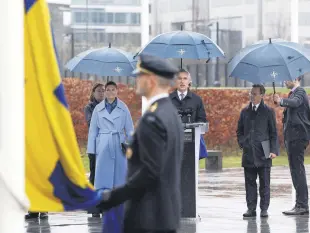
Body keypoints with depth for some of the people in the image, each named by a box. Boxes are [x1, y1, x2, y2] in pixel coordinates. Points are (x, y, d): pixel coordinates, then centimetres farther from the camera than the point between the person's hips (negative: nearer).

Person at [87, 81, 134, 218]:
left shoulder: (123, 108, 5)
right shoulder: (98, 109, 6)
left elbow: (129, 128, 7)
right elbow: (93, 130, 8)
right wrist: (91, 149, 4)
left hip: (119, 145, 0)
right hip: (103, 145, 0)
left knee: (119, 174, 0)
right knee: (102, 175, -6)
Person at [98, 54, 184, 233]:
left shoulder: (153, 119, -17)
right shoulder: (171, 114, 13)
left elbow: (150, 171, -22)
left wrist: (114, 197, -18)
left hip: (148, 216, -10)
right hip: (168, 213, 10)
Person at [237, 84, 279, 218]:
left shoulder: (268, 111, 3)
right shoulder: (245, 111, 13)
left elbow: (273, 133, 2)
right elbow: (240, 130, 19)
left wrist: (274, 150, -6)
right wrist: (241, 143, 2)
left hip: (263, 153, -3)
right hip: (248, 153, 3)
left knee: (264, 183, 0)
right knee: (250, 182, 3)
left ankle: (264, 209, 5)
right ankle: (251, 208, 7)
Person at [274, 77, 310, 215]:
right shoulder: (293, 93, 20)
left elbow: (295, 102, -32)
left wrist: (281, 101, -43)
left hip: (297, 136, -10)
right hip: (293, 136, 10)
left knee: (297, 170, -12)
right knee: (296, 170, 12)